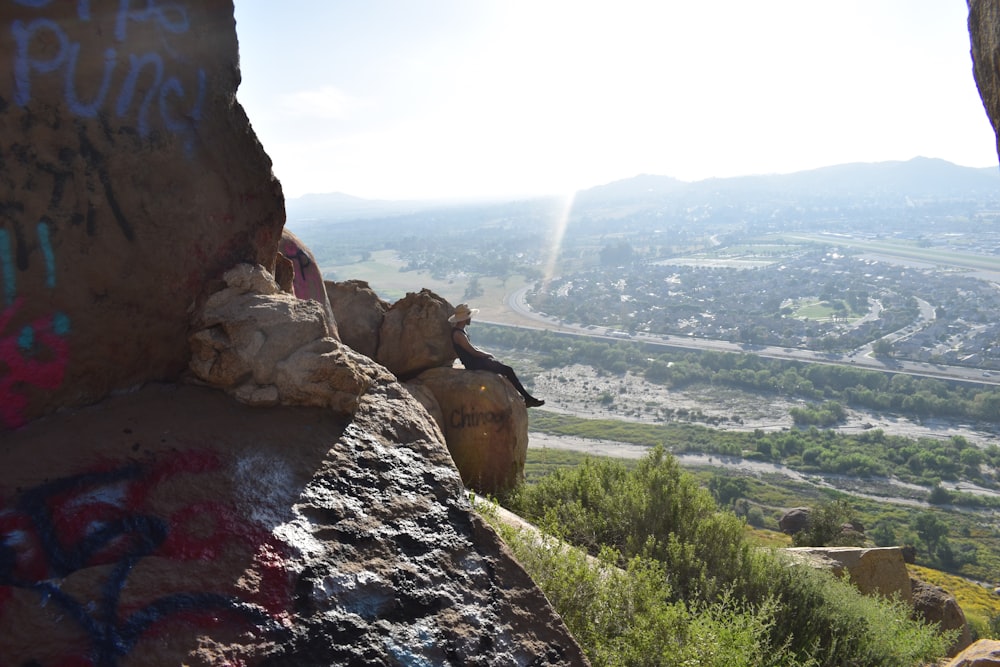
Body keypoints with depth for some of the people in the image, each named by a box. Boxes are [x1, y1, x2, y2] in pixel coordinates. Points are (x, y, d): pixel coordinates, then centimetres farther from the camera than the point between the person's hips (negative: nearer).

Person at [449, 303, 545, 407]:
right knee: (508, 370, -9)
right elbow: (473, 352, -22)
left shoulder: (461, 330, 10)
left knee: (507, 369, 10)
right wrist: (488, 355, -5)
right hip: (475, 364, -10)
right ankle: (527, 398, -1)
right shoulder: (458, 334, -22)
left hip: (477, 360, 10)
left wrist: (485, 354, 9)